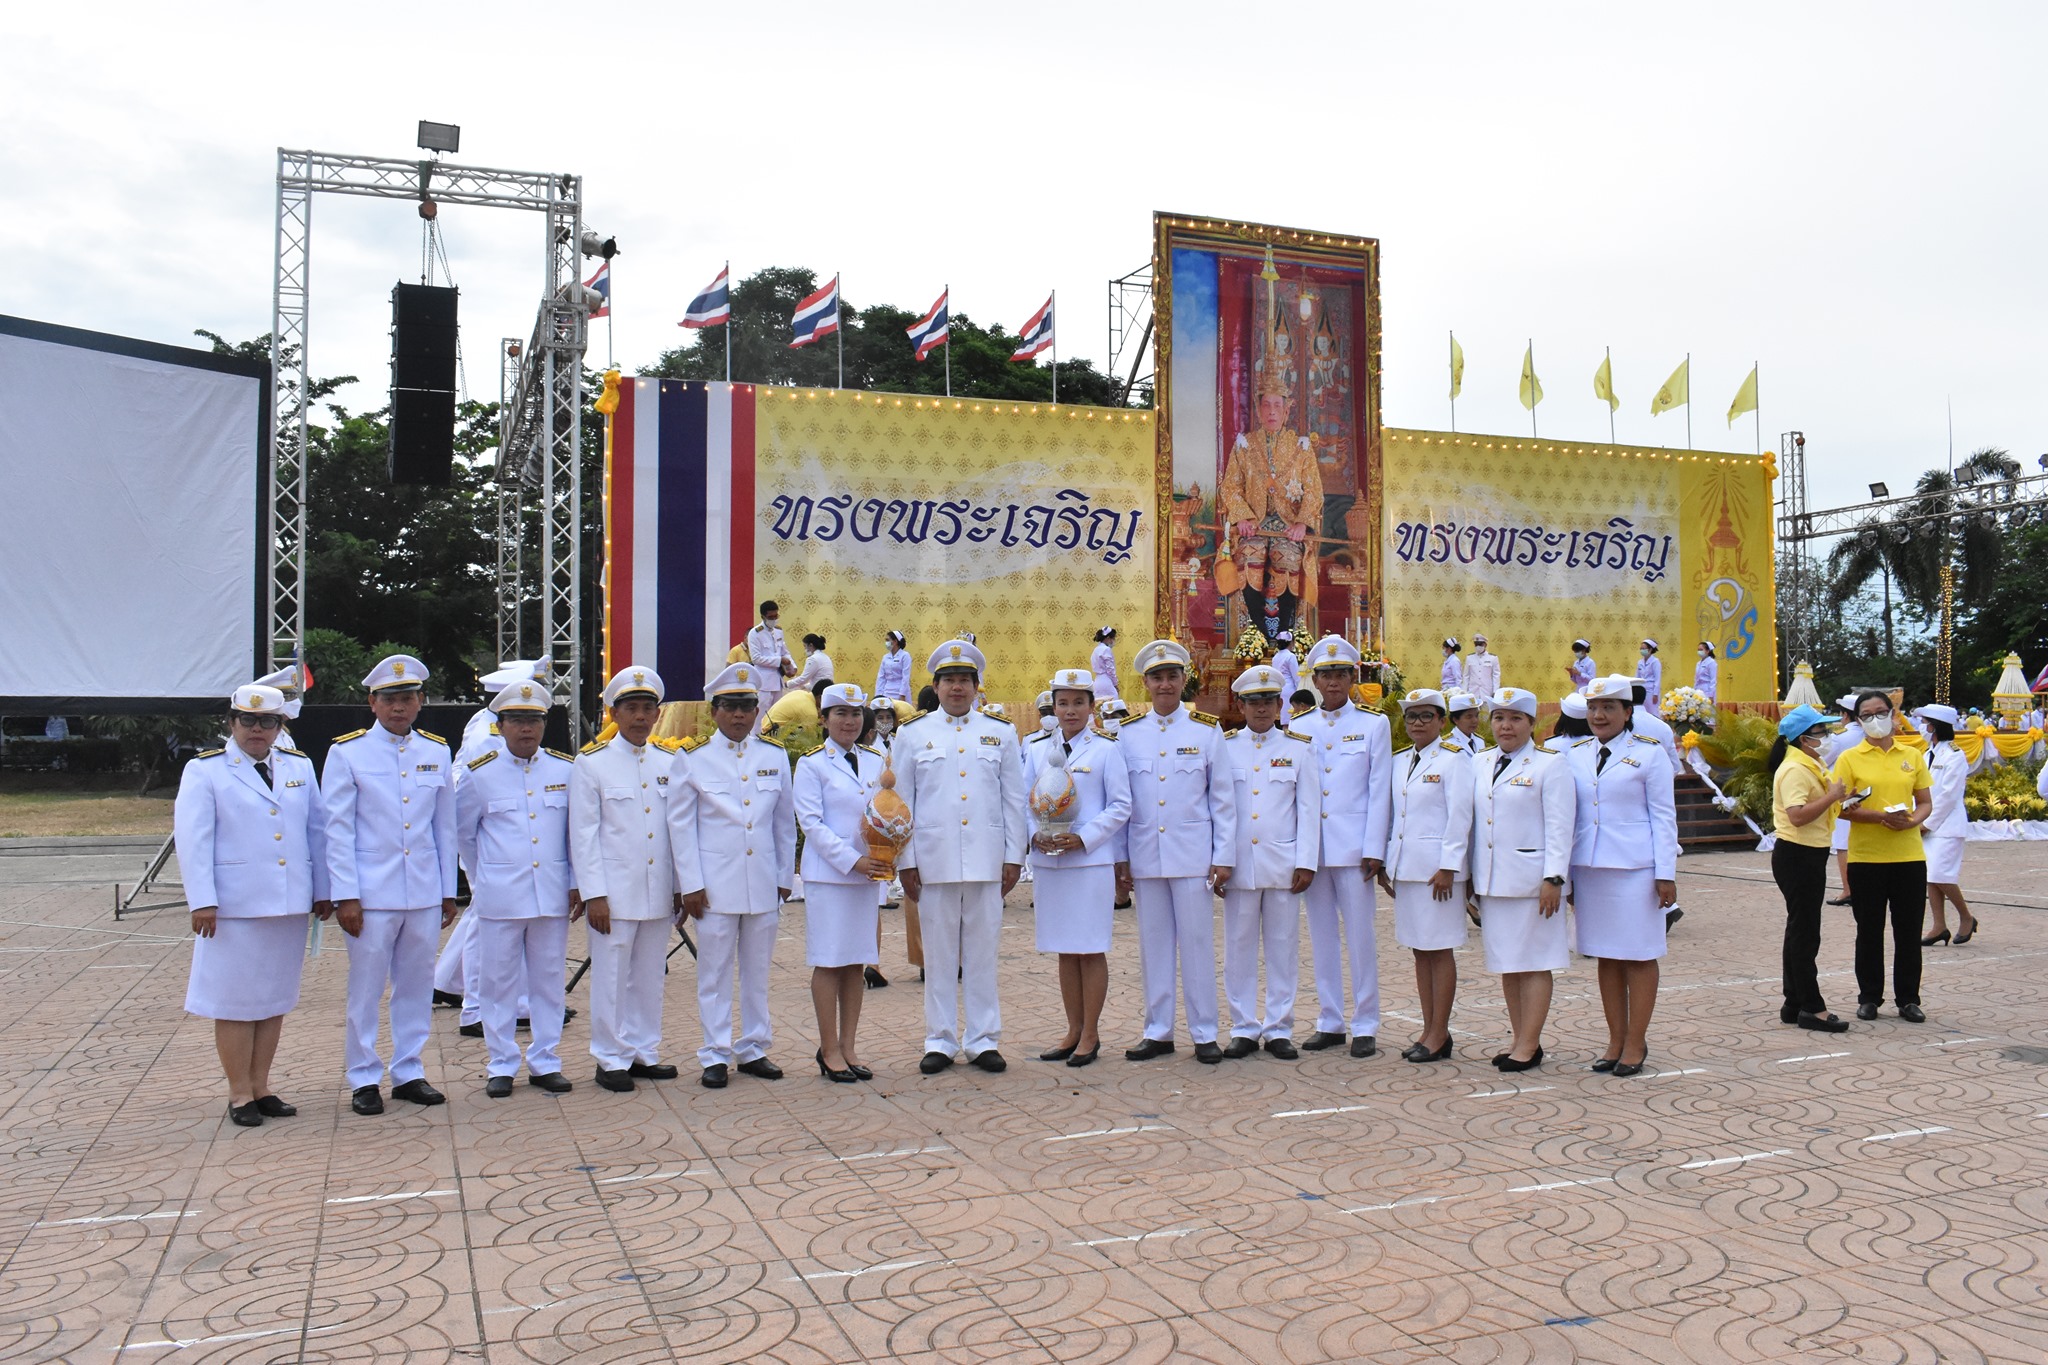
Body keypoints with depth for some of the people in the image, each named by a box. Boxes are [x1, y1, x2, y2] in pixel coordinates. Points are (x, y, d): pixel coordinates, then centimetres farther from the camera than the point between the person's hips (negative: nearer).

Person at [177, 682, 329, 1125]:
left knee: (275, 997, 11)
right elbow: (193, 840, -7)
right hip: (234, 905, -4)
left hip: (289, 904, 4)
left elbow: (316, 831, 13)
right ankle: (240, 1094, 13)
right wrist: (202, 902, -14)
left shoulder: (299, 767, 11)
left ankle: (262, 1087, 21)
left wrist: (322, 890, 10)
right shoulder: (205, 771, -1)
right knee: (235, 1001, 3)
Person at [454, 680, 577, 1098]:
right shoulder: (479, 773, 0)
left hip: (553, 895, 2)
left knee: (548, 981, 8)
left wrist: (575, 882, 6)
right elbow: (462, 832, 13)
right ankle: (501, 1066, 16)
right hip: (499, 898, -1)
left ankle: (545, 1062, 18)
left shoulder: (567, 769, 4)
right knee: (499, 983, 5)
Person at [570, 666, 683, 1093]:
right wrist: (594, 894, -10)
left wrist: (680, 886, 8)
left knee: (649, 976, 12)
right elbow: (583, 834, -5)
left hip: (658, 892, 4)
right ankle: (611, 1060, 14)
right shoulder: (592, 762, -4)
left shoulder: (669, 762, 7)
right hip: (613, 892, -4)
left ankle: (644, 1053, 23)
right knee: (611, 977, 3)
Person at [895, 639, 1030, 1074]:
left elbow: (1014, 801, 10)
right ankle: (939, 1042, 14)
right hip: (933, 862, 0)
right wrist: (905, 862, 2)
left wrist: (1013, 857, 4)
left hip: (986, 862, 0)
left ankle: (983, 1040, 14)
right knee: (939, 954, 5)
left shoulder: (1001, 733, 10)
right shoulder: (912, 734, 8)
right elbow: (901, 803, 7)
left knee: (982, 952, 5)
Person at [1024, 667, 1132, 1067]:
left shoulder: (1105, 749, -1)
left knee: (1091, 950, 1)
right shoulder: (1036, 749, 9)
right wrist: (1035, 835, -9)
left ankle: (1091, 1034, 11)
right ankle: (1073, 1031, 20)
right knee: (1065, 951, 11)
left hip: (1092, 860, -4)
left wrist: (1083, 838, -14)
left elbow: (1121, 806, -4)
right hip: (1048, 862, 4)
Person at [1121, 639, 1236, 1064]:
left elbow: (1223, 801, 3)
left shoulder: (1207, 731, 3)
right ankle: (1158, 1032, 17)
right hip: (1144, 857, 2)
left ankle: (1205, 1034, 11)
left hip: (1193, 856, -2)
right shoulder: (1128, 734, 7)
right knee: (1153, 946, 7)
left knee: (1197, 944, 1)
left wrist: (1223, 857, -2)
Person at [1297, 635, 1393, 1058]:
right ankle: (1329, 1022, 17)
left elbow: (1380, 792, -1)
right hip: (1311, 846, 3)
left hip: (1353, 846, -3)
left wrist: (1374, 849, -8)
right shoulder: (1298, 728, 10)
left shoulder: (1374, 724, 4)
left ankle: (1365, 1026, 8)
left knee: (1360, 936, -1)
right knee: (1321, 937, 8)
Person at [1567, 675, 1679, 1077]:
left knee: (1639, 956, 2)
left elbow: (1663, 816, -3)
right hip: (1589, 868, 4)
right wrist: (1563, 873, 10)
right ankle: (1615, 1040, 18)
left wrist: (1666, 874, -8)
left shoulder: (1649, 753, -2)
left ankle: (1636, 1043, 10)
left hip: (1635, 868, -4)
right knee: (1606, 957, 9)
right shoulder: (1575, 755, 9)